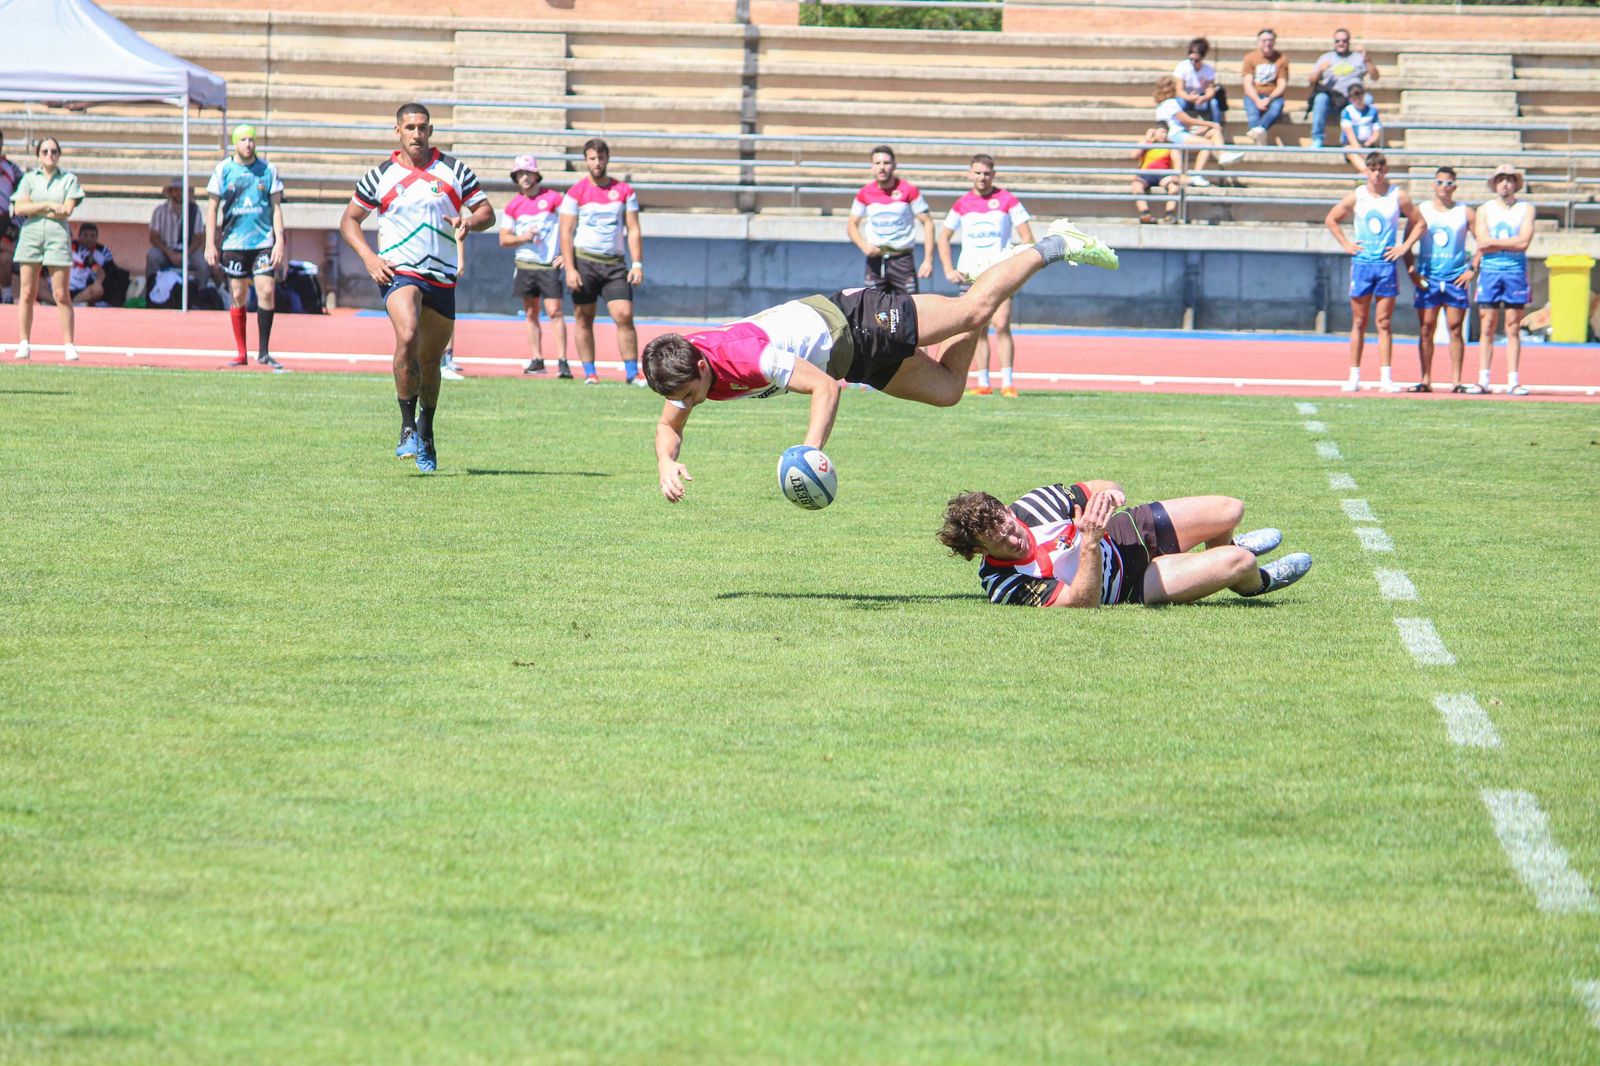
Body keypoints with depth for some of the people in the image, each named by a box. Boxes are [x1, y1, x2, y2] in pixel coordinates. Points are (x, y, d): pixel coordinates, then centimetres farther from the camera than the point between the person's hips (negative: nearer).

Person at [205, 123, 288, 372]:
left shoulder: (268, 170, 4)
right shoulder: (223, 170, 2)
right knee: (238, 296, 2)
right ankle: (241, 353, 10)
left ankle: (263, 352, -2)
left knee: (267, 291, -10)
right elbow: (212, 208, 6)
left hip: (263, 242, 0)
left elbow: (276, 207, 6)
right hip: (233, 243, 0)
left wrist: (279, 242, -2)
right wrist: (210, 244, 0)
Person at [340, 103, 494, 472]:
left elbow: (486, 212, 8)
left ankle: (426, 433, 32)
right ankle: (408, 426, -20)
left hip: (443, 277, 3)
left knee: (430, 360, 10)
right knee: (407, 337, -29)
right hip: (398, 271, -3)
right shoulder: (380, 176, 4)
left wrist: (470, 222, -16)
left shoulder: (454, 171, 6)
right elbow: (349, 220, 12)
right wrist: (368, 257, -5)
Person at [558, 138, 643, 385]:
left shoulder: (624, 191, 8)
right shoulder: (576, 193, 1)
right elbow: (566, 233, -1)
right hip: (584, 262, -1)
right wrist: (570, 269, -10)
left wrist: (637, 265, -2)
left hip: (614, 263, 1)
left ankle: (632, 373, -7)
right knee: (584, 318, 1)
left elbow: (633, 230, 8)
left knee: (624, 316, -9)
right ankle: (589, 372, 8)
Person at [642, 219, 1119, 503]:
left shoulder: (746, 355, -40)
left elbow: (825, 387, -39)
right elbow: (668, 427, -4)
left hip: (853, 322, -7)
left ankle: (1054, 245, 30)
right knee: (946, 390, 21)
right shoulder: (681, 370, -19)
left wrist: (810, 452, -50)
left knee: (972, 310, 8)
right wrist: (666, 462, -26)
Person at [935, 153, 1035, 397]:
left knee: (1001, 325, -14)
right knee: (977, 329, 2)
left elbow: (1027, 238, 2)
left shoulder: (1007, 201, 0)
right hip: (970, 274, 3)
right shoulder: (962, 204, 9)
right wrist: (948, 270, 7)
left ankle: (1007, 383, -14)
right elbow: (943, 236, 18)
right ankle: (983, 383, 6)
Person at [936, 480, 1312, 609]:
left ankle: (1224, 547, 48)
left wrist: (1110, 493, -32)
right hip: (1131, 585, -5)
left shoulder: (1033, 504, -19)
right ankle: (1255, 580, 28)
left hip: (1128, 530, 5)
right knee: (1239, 563, -14)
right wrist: (1090, 544, -50)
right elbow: (1083, 602, -37)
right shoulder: (1004, 586, -32)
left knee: (1230, 511, 7)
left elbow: (1101, 490, -7)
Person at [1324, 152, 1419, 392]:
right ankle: (1354, 377, 5)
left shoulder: (1399, 197, 0)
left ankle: (1386, 377, 0)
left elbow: (1418, 223, 10)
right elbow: (1331, 220, 14)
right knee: (1359, 322, 3)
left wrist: (1404, 246, -1)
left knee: (1384, 323, 1)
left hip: (1387, 264, 0)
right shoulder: (1356, 197, 2)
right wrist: (1346, 244, 3)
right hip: (1362, 262, 0)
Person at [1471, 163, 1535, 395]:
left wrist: (1494, 242, -7)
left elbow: (1524, 242, -7)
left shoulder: (1526, 209, 7)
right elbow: (1482, 244, -3)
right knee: (1487, 328, -2)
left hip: (1516, 272, -1)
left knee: (1513, 328, 0)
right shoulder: (1484, 210, 10)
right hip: (1489, 271, 1)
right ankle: (1483, 380, -2)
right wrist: (1511, 243, -6)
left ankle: (1513, 381, -1)